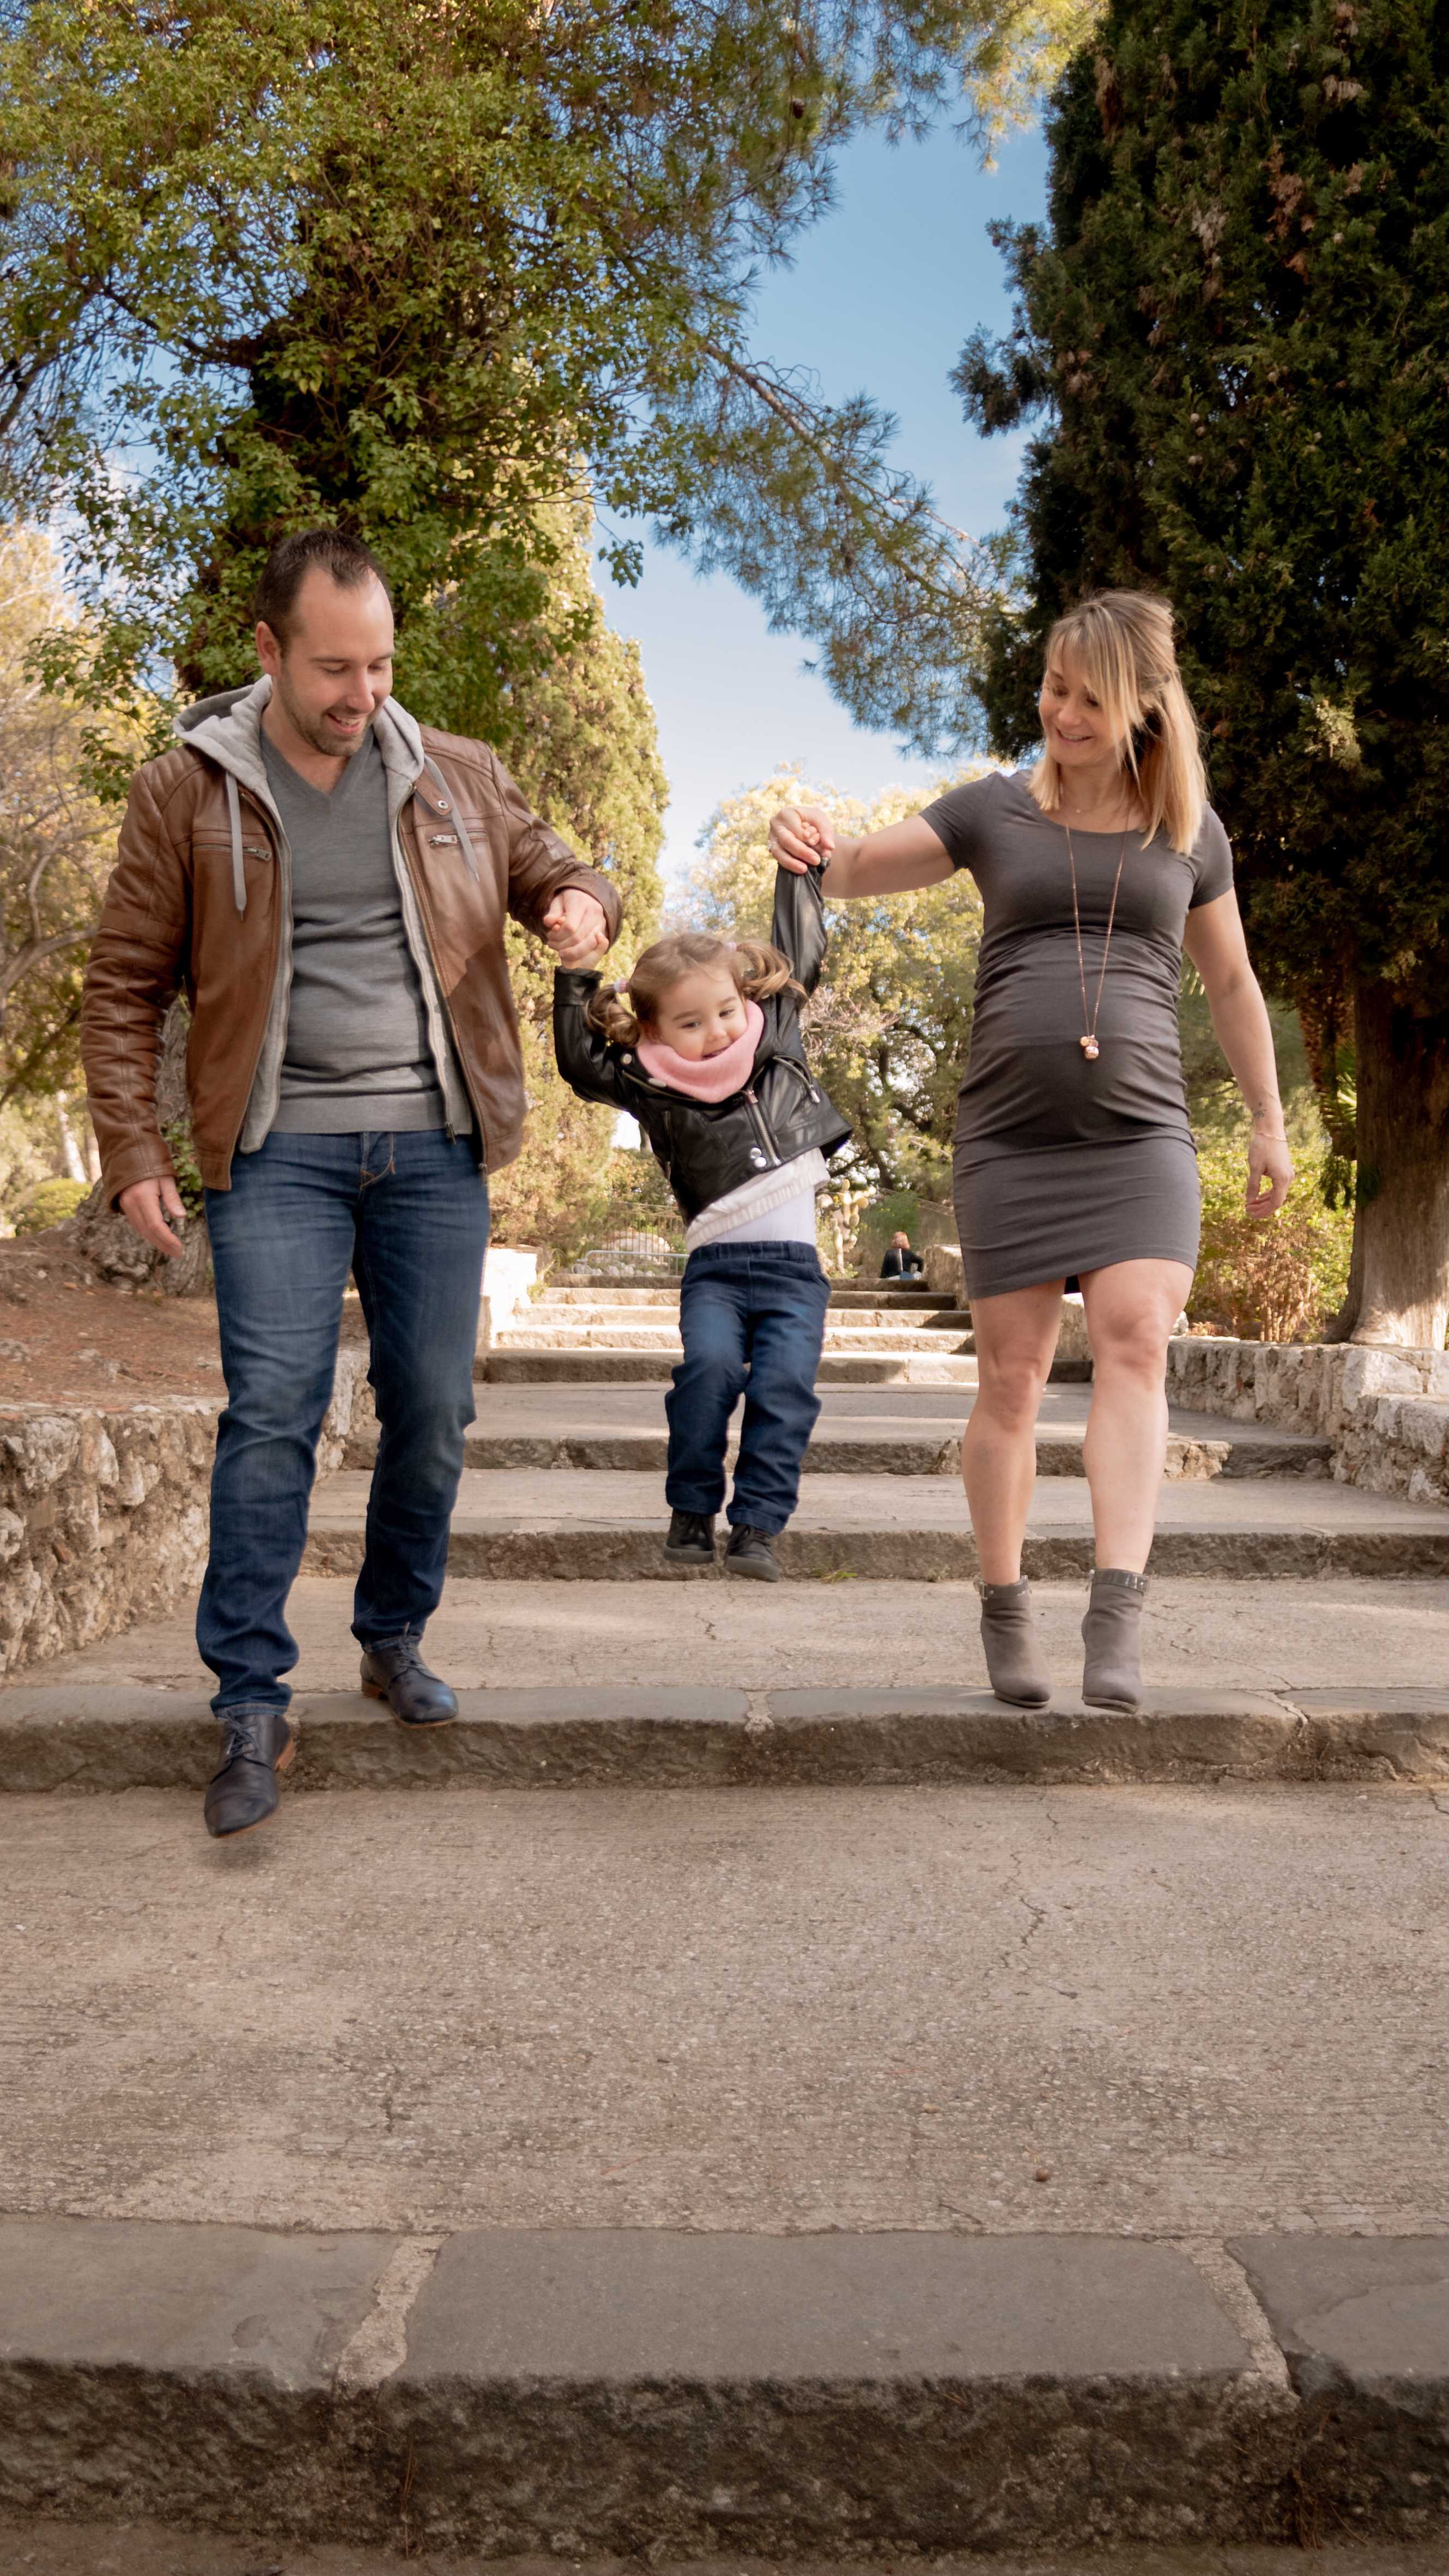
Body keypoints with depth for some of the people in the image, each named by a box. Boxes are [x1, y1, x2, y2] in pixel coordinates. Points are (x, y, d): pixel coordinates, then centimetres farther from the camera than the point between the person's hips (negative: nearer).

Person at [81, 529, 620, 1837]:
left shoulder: (458, 778, 9)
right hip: (278, 1150, -2)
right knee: (272, 1414, -9)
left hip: (433, 1146, 3)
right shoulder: (186, 792, 2)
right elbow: (125, 987, 5)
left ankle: (395, 1640, 27)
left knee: (433, 1410, 6)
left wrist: (583, 905, -5)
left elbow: (555, 870, 20)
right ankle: (253, 1709, 0)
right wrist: (134, 1151, -4)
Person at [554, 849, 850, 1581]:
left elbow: (799, 954, 17)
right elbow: (581, 1063, 1)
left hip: (793, 1261, 2)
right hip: (714, 1263, -2)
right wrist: (576, 978, -1)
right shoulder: (652, 1087, 3)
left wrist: (798, 866, 17)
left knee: (784, 1386, -12)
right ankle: (691, 1512, -5)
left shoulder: (775, 1035, 10)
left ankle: (757, 1526, -5)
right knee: (709, 1365, -23)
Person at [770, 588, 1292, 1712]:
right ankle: (1006, 1617, 16)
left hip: (1142, 1133, 1)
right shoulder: (995, 810, 7)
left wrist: (1270, 1121, 19)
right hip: (1011, 1137, 0)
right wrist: (809, 842, -22)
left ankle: (1118, 1623, -24)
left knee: (1134, 1345, -19)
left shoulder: (1190, 830, 11)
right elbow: (857, 869, 1)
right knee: (1011, 1380, 1)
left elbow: (1231, 984, 20)